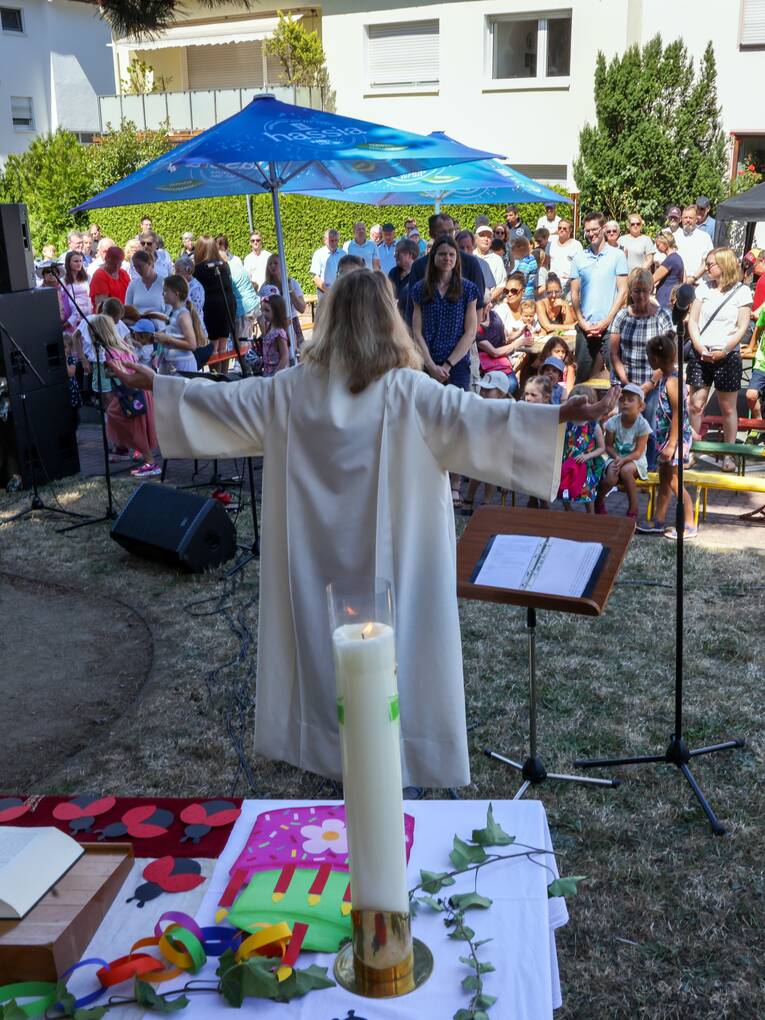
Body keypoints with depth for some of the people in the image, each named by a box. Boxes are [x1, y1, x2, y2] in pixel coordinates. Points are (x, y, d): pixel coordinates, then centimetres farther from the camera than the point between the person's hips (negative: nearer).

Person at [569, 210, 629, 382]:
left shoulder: (617, 255, 2)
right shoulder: (578, 258, 8)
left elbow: (623, 291, -2)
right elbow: (574, 293, 9)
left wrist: (606, 321, -9)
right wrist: (582, 322, -2)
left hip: (610, 326, -2)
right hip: (585, 327, 2)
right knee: (582, 374, 4)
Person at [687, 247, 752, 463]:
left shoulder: (741, 291, -1)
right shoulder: (703, 288, 8)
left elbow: (742, 328, -5)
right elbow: (692, 321, 4)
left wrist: (723, 351, -15)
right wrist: (701, 349, -9)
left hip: (727, 356, -3)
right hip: (700, 354, 3)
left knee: (728, 408, 5)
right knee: (696, 404, 2)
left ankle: (728, 455, 13)